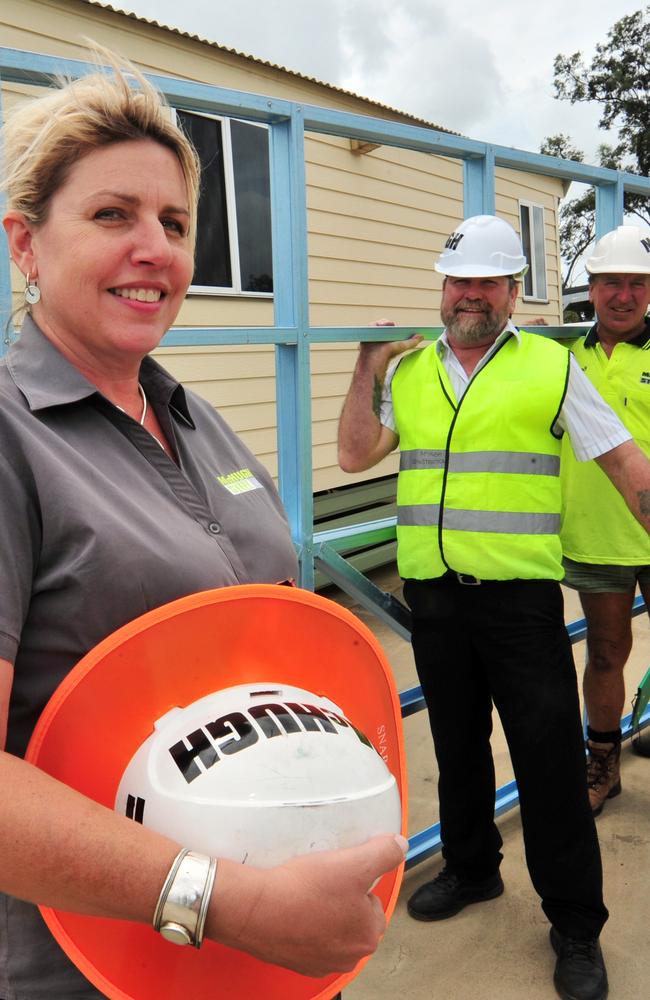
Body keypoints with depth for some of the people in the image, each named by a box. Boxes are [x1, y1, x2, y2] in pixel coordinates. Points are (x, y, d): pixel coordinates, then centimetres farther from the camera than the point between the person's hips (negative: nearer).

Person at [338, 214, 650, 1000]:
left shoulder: (552, 367, 0)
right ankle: (470, 868, 41)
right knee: (457, 742, 18)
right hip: (432, 591, 4)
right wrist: (369, 363, -2)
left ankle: (575, 926, 21)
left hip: (519, 592, -3)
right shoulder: (409, 370, 9)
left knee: (548, 754, 3)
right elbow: (355, 455, 2)